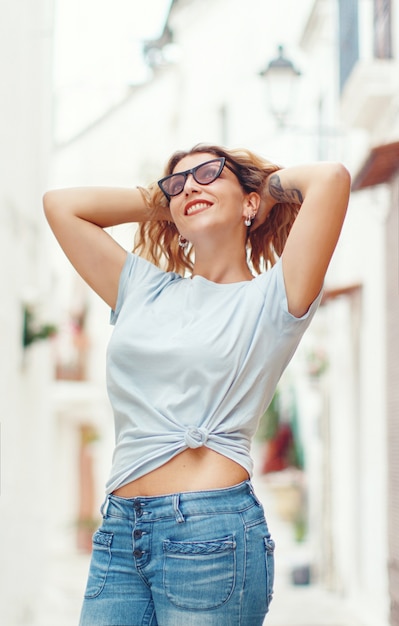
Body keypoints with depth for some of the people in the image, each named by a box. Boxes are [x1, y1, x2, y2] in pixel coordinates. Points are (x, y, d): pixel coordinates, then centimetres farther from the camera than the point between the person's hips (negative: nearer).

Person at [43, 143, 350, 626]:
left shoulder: (269, 299, 3)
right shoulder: (143, 289, 17)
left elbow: (331, 178, -9)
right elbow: (60, 202, 22)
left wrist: (269, 182, 10)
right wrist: (160, 200, 21)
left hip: (211, 531, -4)